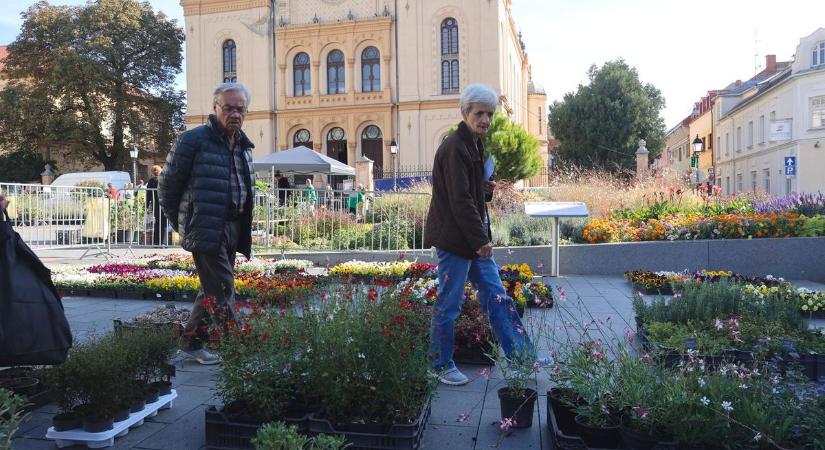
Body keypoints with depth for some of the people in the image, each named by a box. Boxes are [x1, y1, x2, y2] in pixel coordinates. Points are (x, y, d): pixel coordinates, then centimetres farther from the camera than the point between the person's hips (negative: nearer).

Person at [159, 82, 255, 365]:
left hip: (231, 231, 8)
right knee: (223, 292, -8)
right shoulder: (194, 140, -8)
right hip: (206, 231, -8)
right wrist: (179, 222, 0)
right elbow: (169, 182, -4)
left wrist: (244, 232, 15)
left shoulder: (243, 146, 15)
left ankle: (192, 342, 29)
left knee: (213, 289, 15)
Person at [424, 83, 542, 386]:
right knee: (449, 304, 2)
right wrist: (481, 240, -19)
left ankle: (522, 356, 21)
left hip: (474, 238, 10)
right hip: (454, 239, -10)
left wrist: (487, 189, 5)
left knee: (496, 296, 13)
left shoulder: (474, 145, 15)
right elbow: (460, 200, -22)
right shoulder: (454, 148, -16)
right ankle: (442, 366, 17)